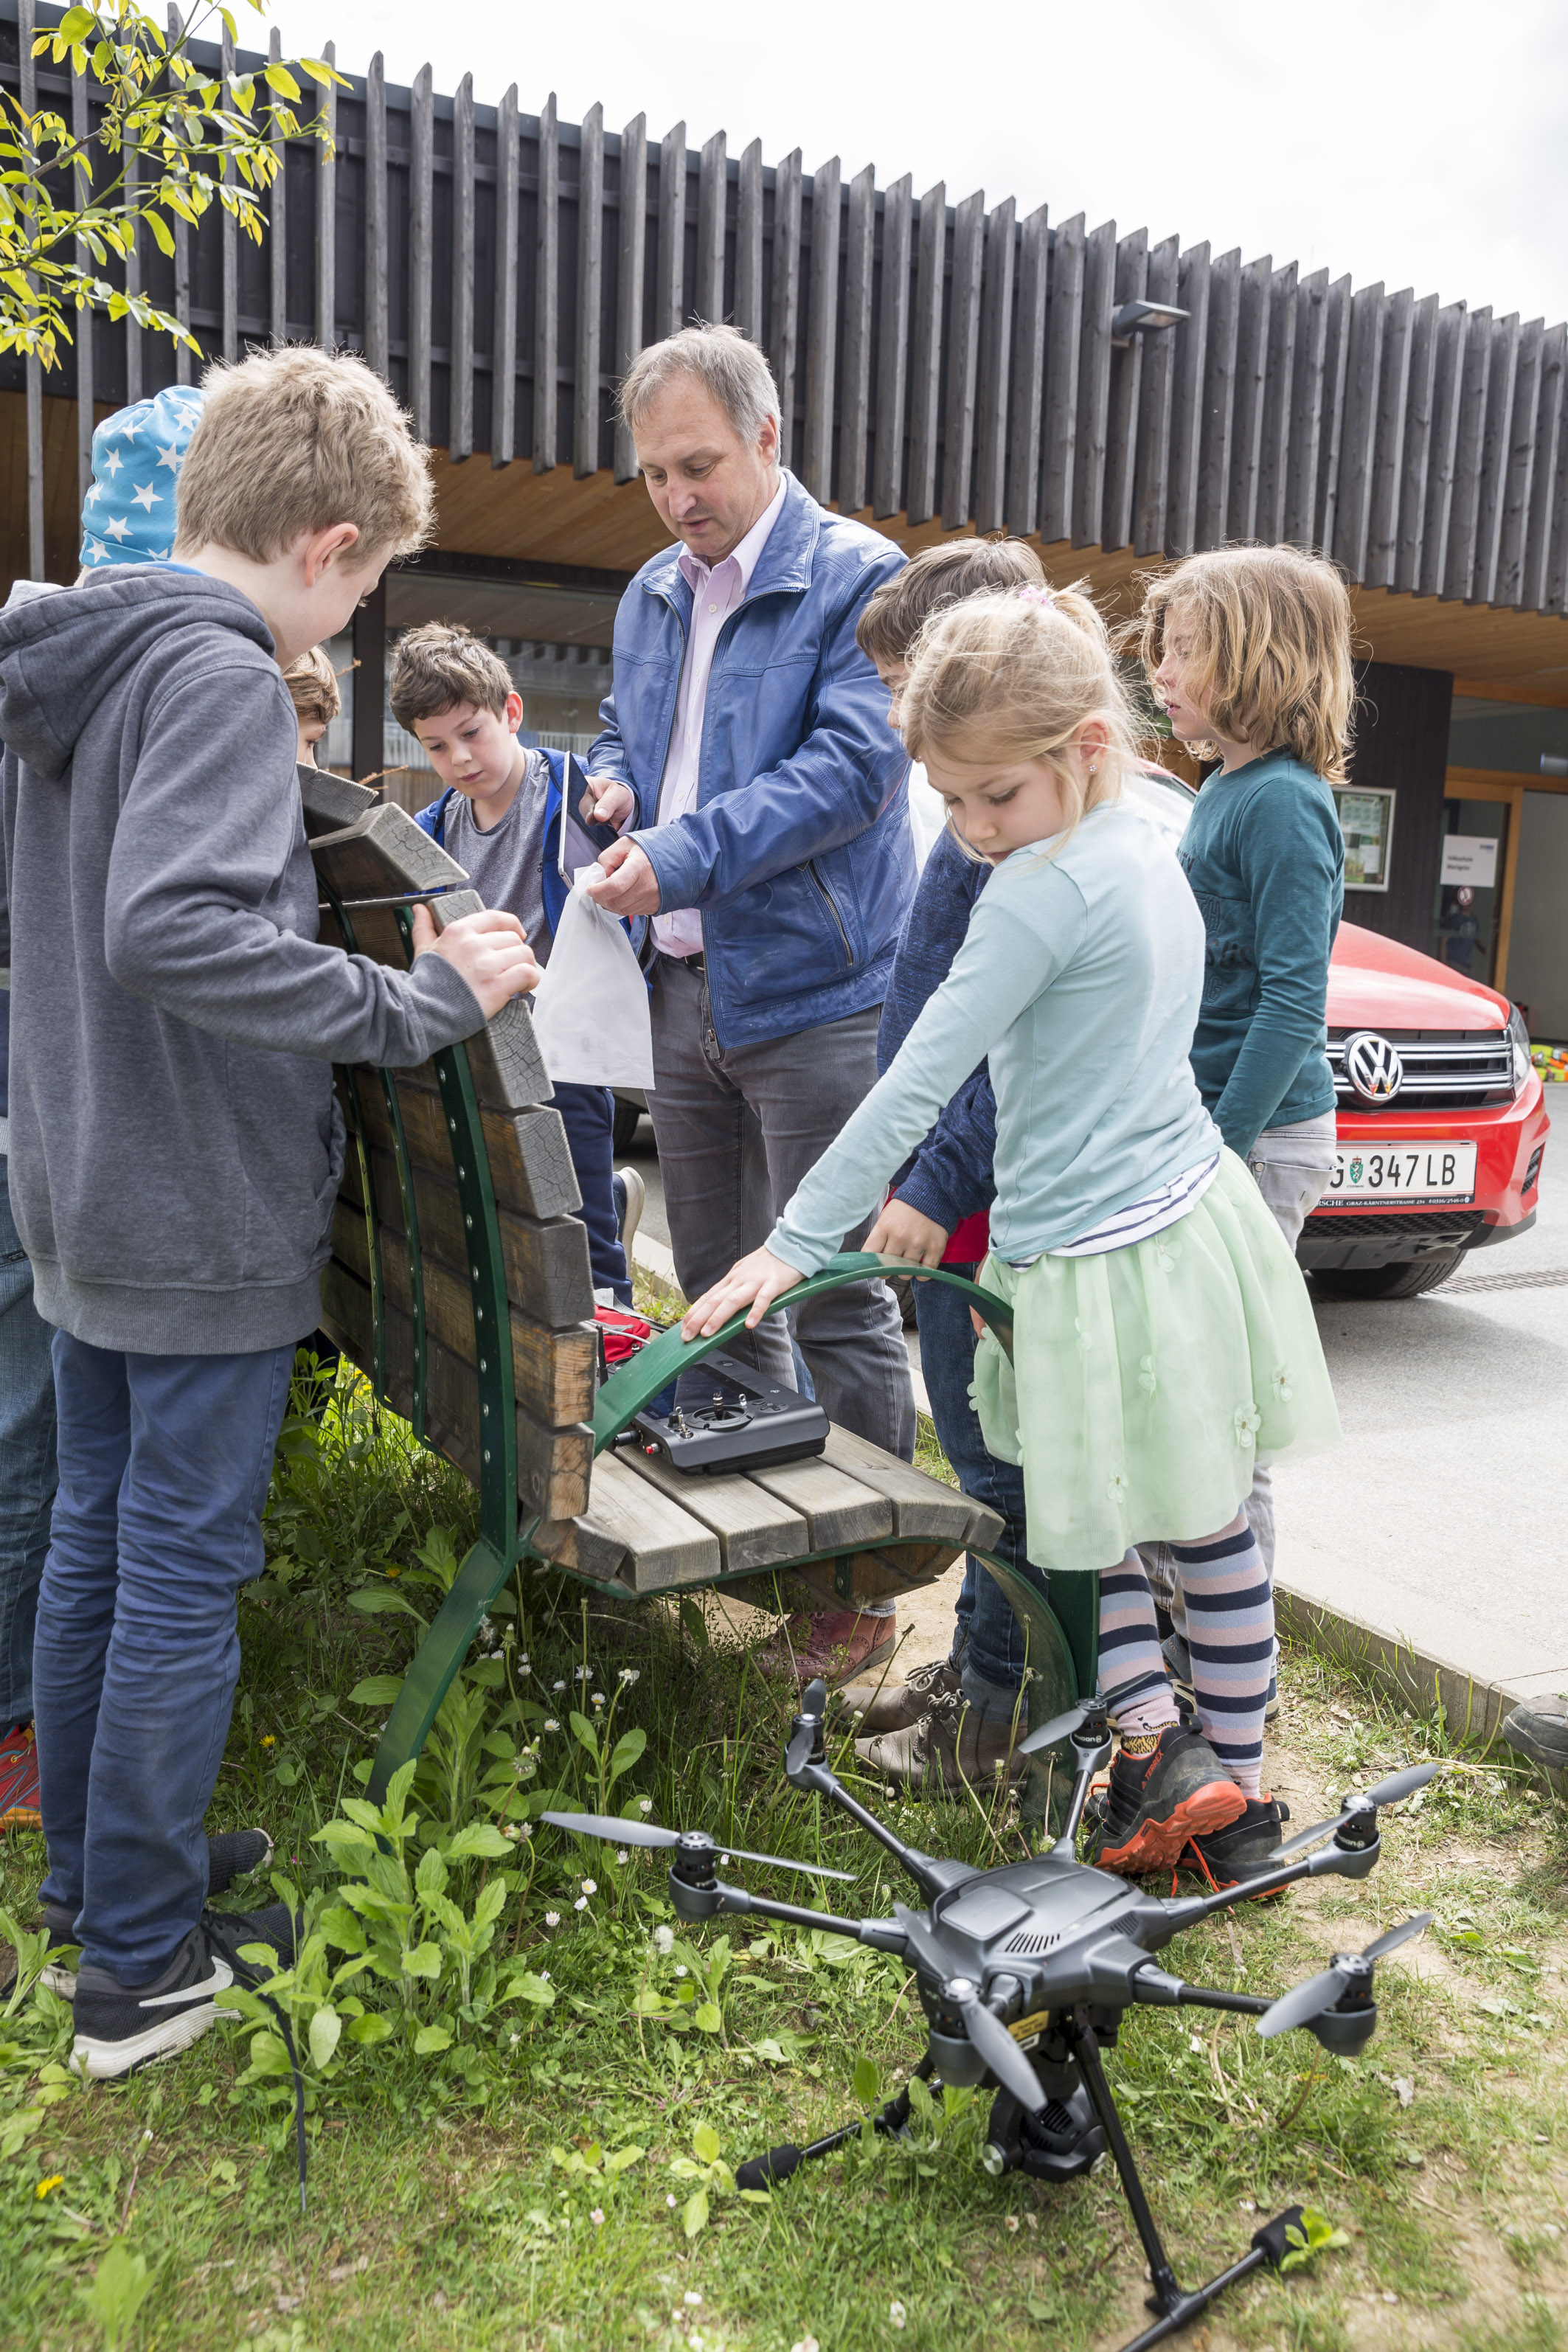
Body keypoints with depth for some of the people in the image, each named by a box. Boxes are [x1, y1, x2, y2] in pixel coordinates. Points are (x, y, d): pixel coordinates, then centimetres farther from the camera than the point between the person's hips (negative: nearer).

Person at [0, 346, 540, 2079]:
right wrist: (417, 1003, -26)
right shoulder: (218, 673, -18)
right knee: (184, 1574, 3)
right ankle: (143, 1967, 18)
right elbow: (172, 932, -32)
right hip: (204, 1223, -9)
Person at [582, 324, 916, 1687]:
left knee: (835, 1297, -2)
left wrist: (684, 853, -26)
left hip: (812, 990, -8)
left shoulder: (859, 579, -7)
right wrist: (612, 783, 4)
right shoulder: (652, 596, 16)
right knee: (716, 1289, 16)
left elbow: (856, 765, -18)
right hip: (685, 986, 8)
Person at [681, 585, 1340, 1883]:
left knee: (1083, 1522, 7)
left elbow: (919, 1082, -20)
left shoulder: (1041, 890, -18)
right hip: (1197, 1212, 9)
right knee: (1212, 1525, 15)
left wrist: (796, 1240, -16)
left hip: (1094, 1258, -9)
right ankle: (1238, 1782, 27)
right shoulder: (1151, 851, 10)